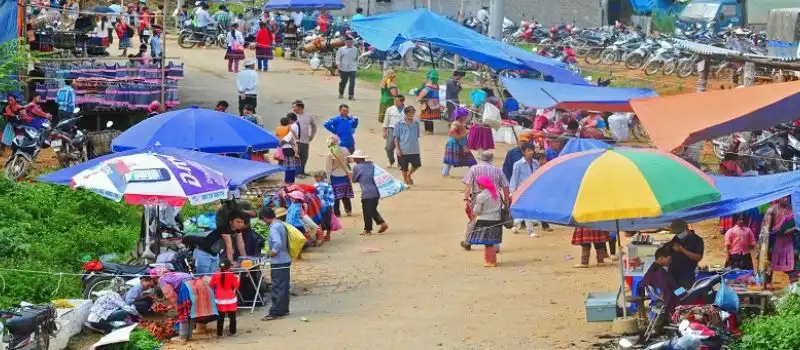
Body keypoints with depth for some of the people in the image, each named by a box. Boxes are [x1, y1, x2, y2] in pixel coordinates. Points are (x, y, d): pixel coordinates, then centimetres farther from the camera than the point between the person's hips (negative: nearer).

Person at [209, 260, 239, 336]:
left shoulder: (215, 275, -4)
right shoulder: (231, 275, -9)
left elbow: (211, 285, 2)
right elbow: (236, 285, -5)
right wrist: (237, 279, 12)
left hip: (219, 299, 2)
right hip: (230, 298, -2)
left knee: (220, 317, 7)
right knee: (232, 316, 10)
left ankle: (219, 333, 7)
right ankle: (232, 331, 12)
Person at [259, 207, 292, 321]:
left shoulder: (274, 227, -19)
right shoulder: (281, 224, 9)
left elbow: (277, 243, -32)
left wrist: (273, 252, -17)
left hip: (278, 262, -9)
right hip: (285, 260, 9)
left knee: (277, 288, -5)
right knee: (283, 287, 15)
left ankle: (276, 312, -3)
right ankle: (283, 309, 22)